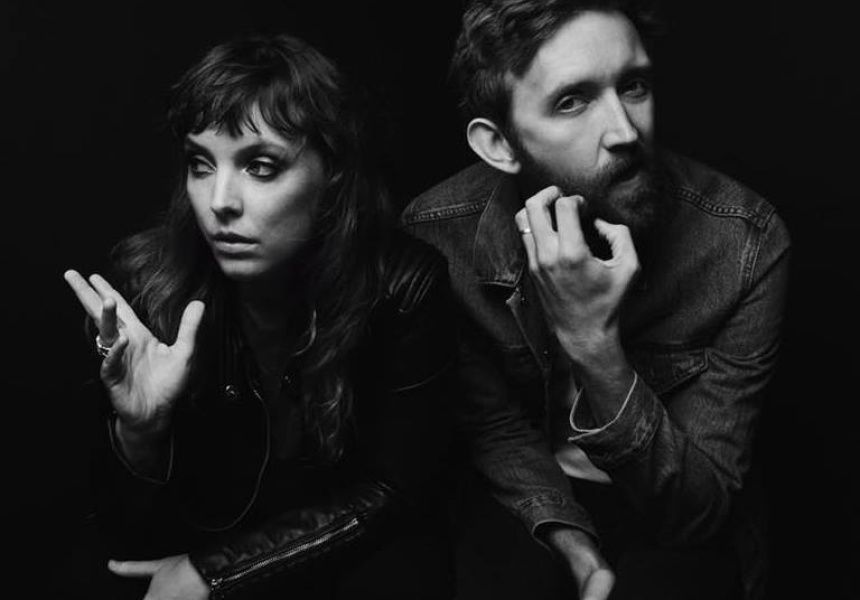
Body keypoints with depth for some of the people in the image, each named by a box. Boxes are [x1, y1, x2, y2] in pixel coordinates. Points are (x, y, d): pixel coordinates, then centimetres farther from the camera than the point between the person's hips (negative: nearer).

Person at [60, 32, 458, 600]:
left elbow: (394, 489, -12)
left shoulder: (404, 286, -22)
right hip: (194, 530, 0)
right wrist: (139, 429, -35)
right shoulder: (145, 280, -18)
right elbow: (128, 531, -13)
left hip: (353, 548, 1)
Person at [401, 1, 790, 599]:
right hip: (520, 506, 1)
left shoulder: (747, 241, -22)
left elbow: (698, 509, -19)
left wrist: (593, 347, -33)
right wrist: (572, 542, -21)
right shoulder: (438, 234, -17)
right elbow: (497, 429, -5)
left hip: (671, 532, 0)